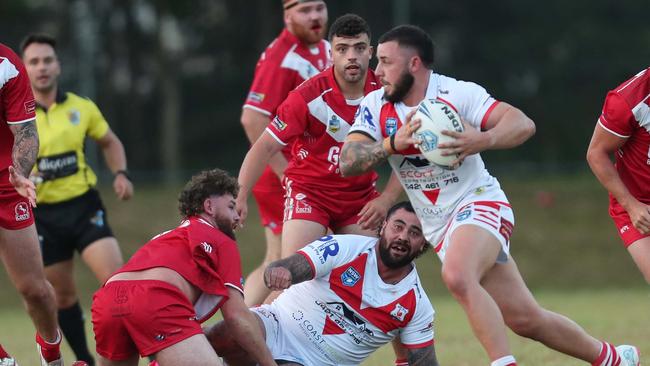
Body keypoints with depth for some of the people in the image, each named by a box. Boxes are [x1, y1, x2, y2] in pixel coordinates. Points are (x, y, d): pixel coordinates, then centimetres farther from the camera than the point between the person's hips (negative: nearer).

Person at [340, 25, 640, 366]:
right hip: (439, 228, 5)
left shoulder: (458, 93, -13)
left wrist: (482, 141, -37)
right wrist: (394, 142, -29)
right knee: (525, 318, 5)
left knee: (457, 277, -36)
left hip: (479, 203, -5)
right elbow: (347, 162, -12)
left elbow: (523, 124, -18)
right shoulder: (375, 106, -1)